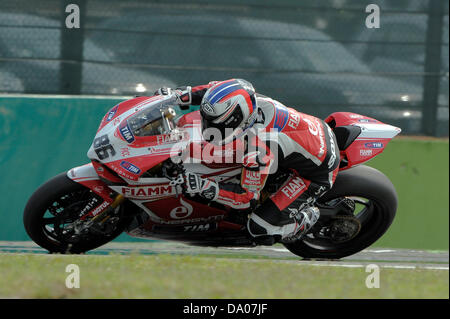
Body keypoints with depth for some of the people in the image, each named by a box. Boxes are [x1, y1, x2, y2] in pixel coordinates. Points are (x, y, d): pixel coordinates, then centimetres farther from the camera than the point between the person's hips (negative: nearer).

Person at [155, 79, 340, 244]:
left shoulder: (257, 153, -39)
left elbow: (248, 199, -26)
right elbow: (219, 89, 5)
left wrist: (205, 188, -34)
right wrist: (182, 95, -4)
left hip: (316, 174, -8)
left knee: (260, 231, -9)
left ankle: (307, 218, 17)